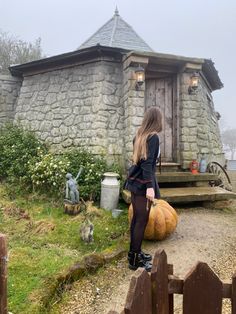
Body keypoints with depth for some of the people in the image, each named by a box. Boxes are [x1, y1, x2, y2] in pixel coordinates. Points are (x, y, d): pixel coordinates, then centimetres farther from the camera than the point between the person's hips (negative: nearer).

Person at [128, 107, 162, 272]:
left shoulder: (139, 135, 11)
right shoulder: (154, 137, -12)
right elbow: (147, 163, -21)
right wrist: (150, 186, -24)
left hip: (135, 182, 8)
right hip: (144, 183, -8)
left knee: (136, 218, 16)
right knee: (142, 221, 0)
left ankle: (134, 252, 29)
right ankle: (135, 260, 10)